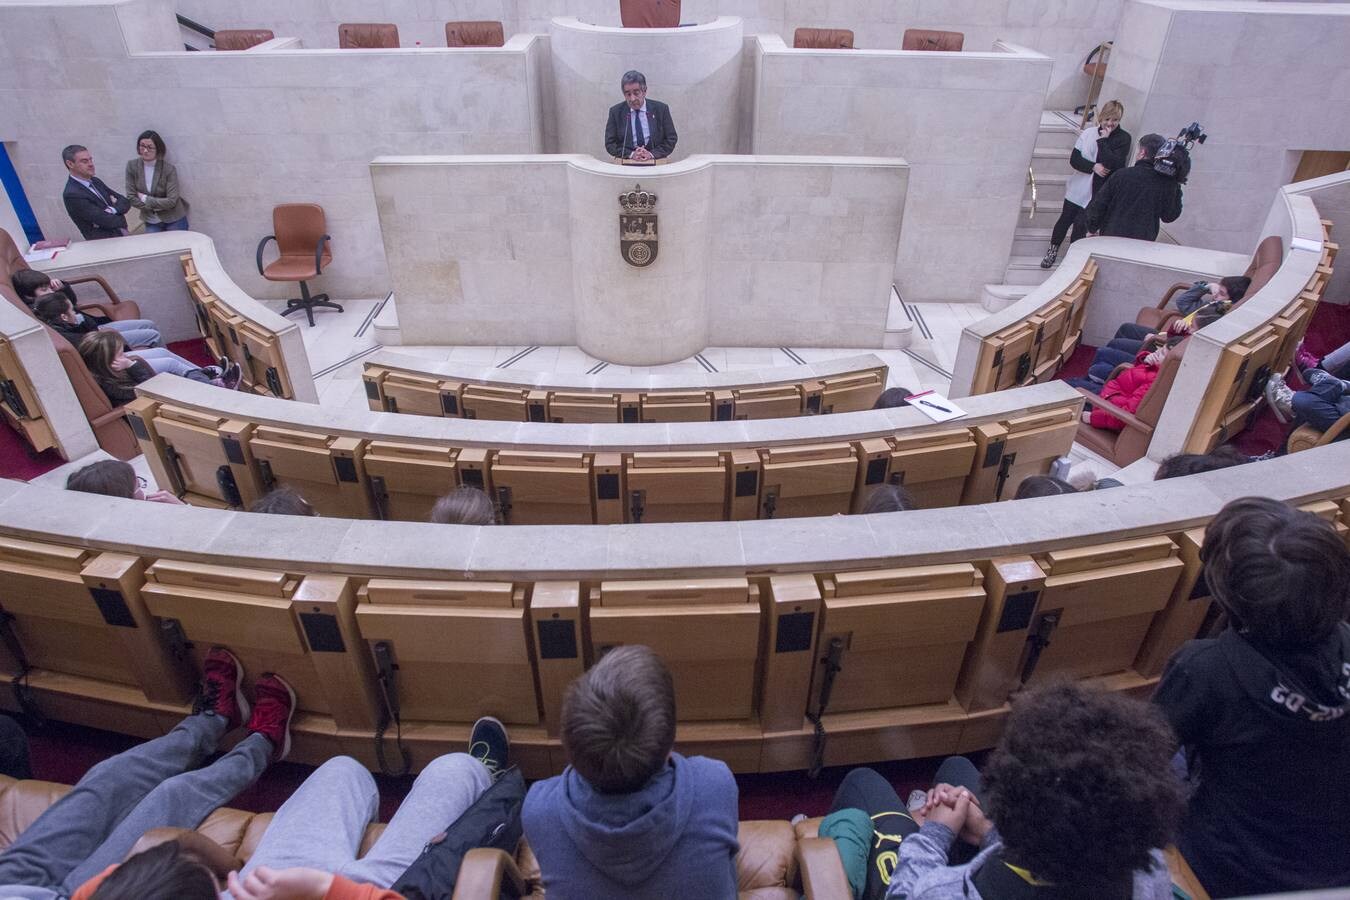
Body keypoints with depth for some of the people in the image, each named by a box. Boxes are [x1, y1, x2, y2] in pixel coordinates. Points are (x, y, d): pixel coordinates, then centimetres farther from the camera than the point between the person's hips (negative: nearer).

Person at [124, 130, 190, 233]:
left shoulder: (169, 168, -13)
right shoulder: (132, 166, -4)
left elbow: (171, 201, -17)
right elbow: (131, 198, -4)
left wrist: (145, 199, -13)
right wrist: (155, 206, -12)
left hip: (173, 220, -3)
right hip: (151, 222, 3)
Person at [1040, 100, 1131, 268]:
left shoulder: (1123, 138, -9)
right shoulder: (1089, 132, -3)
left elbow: (1114, 165, -21)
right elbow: (1074, 159, -4)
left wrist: (1103, 141, -20)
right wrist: (1093, 167, -18)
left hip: (1096, 193, -2)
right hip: (1077, 187, 2)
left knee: (1081, 224, 0)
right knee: (1065, 219, 10)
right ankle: (1053, 249, 31)